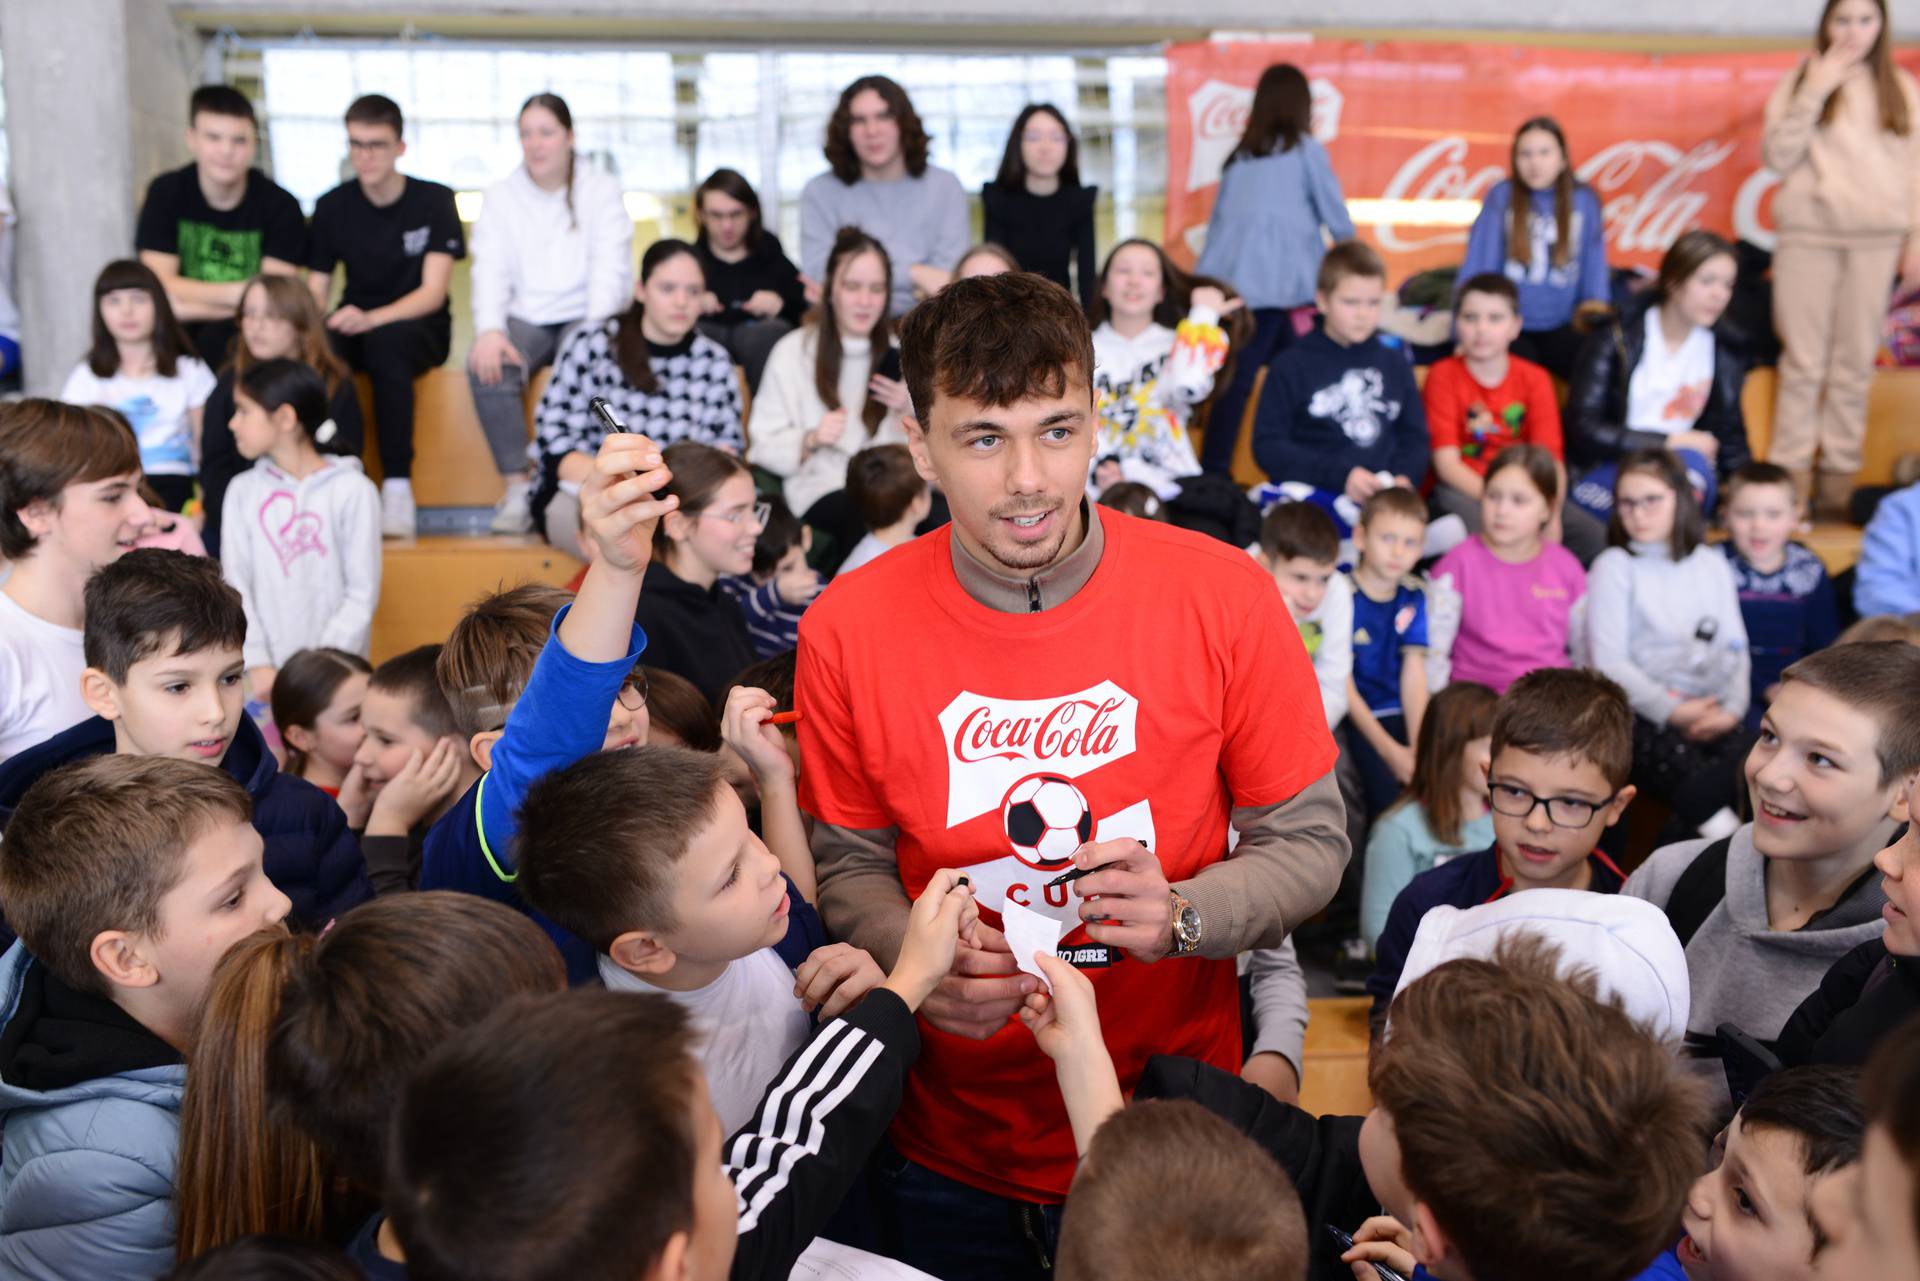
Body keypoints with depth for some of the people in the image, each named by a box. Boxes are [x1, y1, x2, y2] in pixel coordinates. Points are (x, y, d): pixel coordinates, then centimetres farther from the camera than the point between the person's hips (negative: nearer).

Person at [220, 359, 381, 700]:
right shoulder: (243, 491, 6)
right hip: (267, 672, 3)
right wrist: (258, 663, -8)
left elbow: (362, 594, -5)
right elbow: (237, 585, 3)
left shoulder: (353, 491, -4)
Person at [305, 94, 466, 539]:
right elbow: (314, 293, 4)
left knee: (386, 340, -39)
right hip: (356, 324, 3)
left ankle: (397, 485, -36)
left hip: (417, 326, -3)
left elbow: (433, 293, -14)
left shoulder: (434, 202, -4)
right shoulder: (333, 207, 5)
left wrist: (371, 318, -32)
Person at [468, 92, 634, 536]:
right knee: (486, 366, -30)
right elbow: (490, 270, 0)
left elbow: (610, 267, -5)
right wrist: (490, 330, -20)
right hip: (525, 317, 2)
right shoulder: (501, 196, 12)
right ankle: (517, 488, -26)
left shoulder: (602, 191, 7)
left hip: (583, 316, -2)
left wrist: (595, 331, -23)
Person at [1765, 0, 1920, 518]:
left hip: (1877, 240, 2)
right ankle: (1790, 475, 2)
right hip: (1807, 235, -2)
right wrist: (1814, 92, -10)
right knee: (1802, 359, -2)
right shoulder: (1801, 81, 7)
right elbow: (1778, 156, -3)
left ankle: (1839, 476, 8)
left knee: (1855, 363, 3)